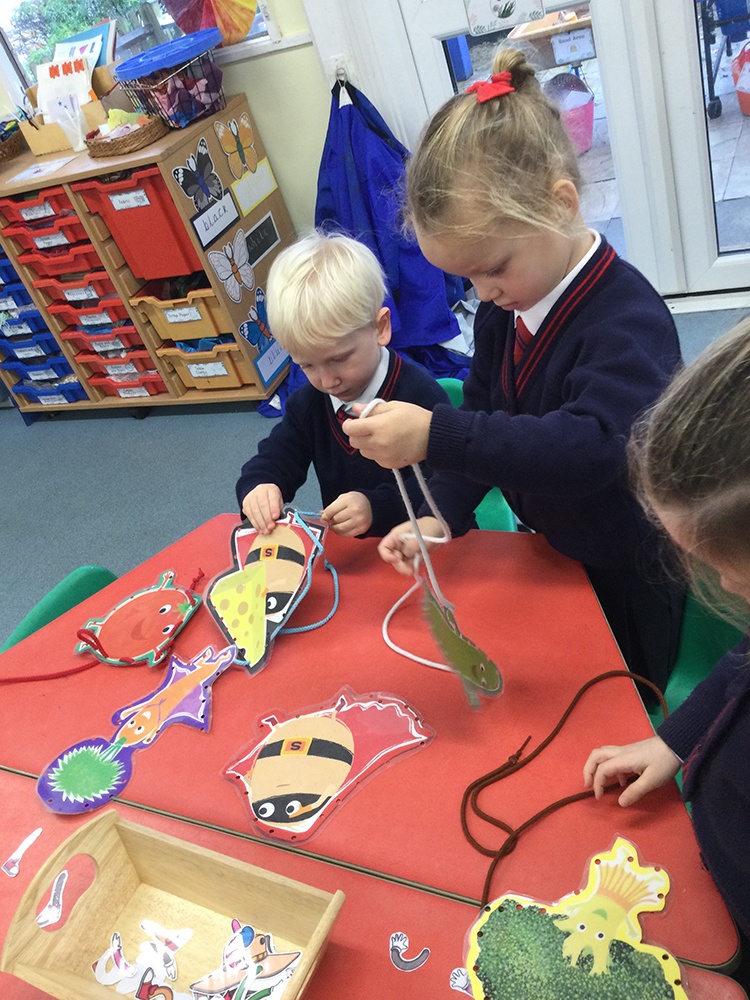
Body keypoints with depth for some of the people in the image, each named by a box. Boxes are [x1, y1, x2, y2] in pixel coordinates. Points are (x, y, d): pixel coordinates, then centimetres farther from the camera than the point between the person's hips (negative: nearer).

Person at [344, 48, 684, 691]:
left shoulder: (628, 321, -31)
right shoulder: (505, 308, -5)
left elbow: (593, 447, -45)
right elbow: (482, 418, -1)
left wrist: (434, 436, -49)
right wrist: (441, 516, -14)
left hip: (627, 577, -7)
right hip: (549, 551, 7)